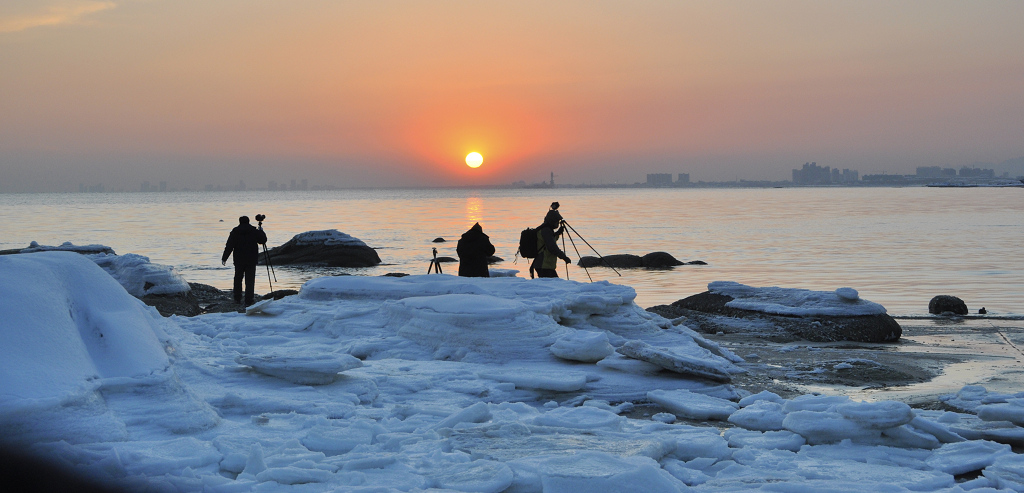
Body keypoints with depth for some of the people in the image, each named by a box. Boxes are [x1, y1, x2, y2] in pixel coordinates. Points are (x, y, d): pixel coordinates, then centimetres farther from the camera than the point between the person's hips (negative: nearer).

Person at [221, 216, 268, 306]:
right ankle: (248, 301, -7)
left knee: (238, 279, 18)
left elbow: (229, 246, -7)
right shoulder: (254, 231, -2)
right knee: (250, 281, -1)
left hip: (239, 260, 1)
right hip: (251, 260, -1)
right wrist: (261, 231, 26)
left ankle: (237, 299, 22)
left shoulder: (235, 232, -2)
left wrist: (224, 258, -4)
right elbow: (263, 240, 9)